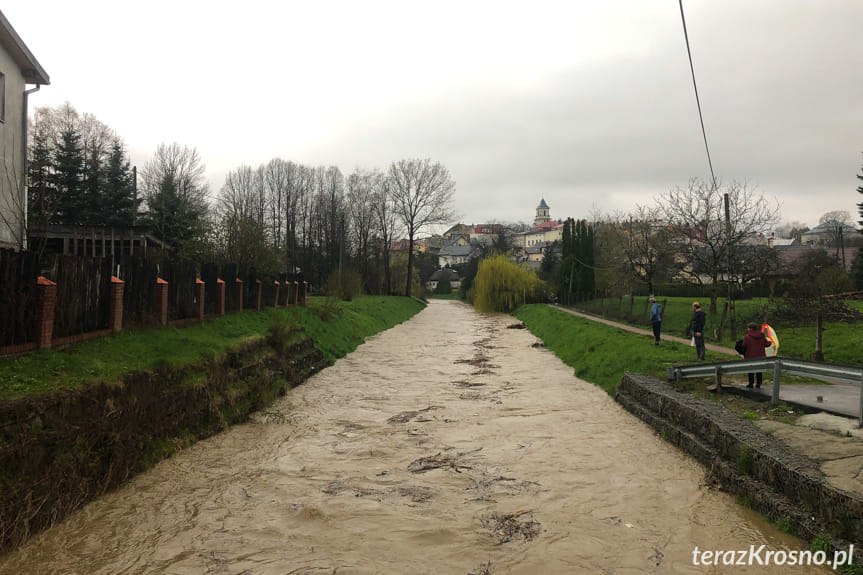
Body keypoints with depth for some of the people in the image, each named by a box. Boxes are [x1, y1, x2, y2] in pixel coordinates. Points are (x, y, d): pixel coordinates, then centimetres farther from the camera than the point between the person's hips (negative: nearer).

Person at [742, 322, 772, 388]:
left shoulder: (747, 337, -13)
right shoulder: (761, 336, 2)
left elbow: (744, 345, -15)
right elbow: (767, 344, 8)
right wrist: (770, 342, 30)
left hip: (750, 356, -4)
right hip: (760, 356, 4)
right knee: (759, 369, 11)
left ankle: (751, 383, 5)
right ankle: (758, 383, 11)